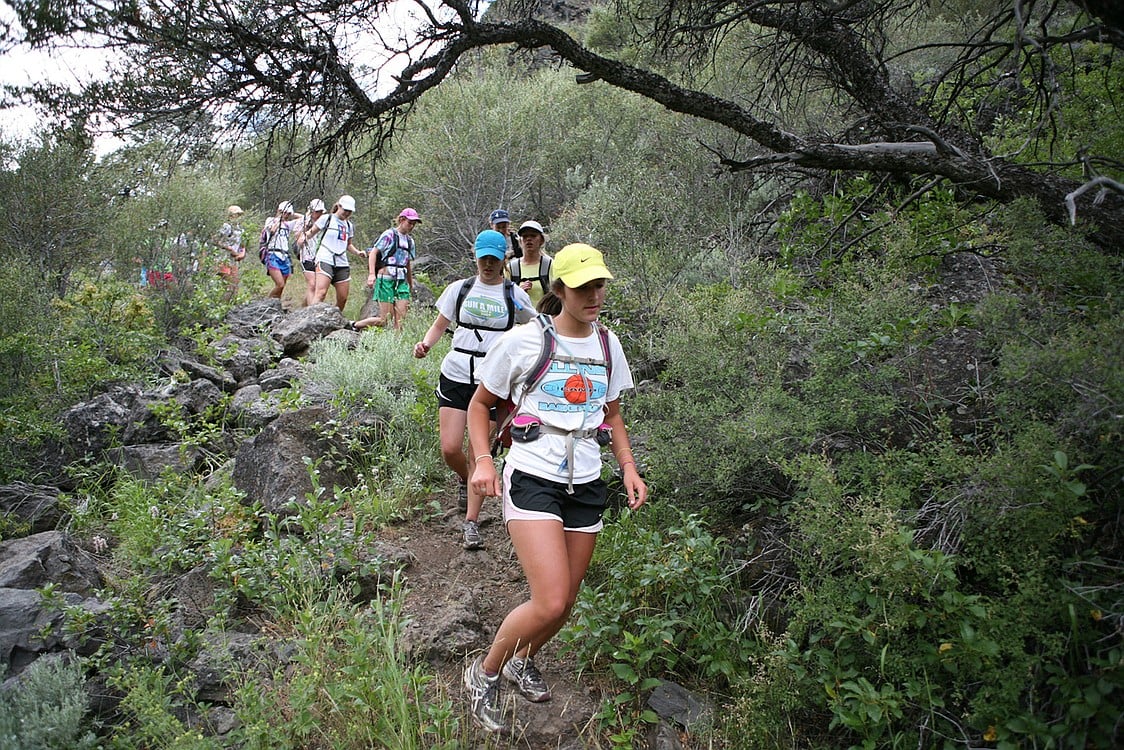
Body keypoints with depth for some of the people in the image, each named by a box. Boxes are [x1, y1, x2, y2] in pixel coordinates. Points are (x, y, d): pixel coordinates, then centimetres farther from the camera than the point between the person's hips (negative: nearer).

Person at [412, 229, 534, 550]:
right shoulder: (459, 289, 8)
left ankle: (472, 523, 10)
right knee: (450, 449, -5)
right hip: (455, 376, 2)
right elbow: (439, 325, 13)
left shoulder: (515, 295, 5)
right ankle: (465, 478, 31)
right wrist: (425, 343, -7)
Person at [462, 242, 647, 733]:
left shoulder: (608, 344, 8)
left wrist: (628, 467, 5)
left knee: (565, 604, 12)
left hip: (586, 488, 6)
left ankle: (523, 661, 43)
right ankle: (485, 674, 10)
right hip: (532, 479, -5)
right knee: (550, 603, -17)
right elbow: (480, 403, 3)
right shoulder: (523, 341, -7)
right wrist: (483, 460, -12)